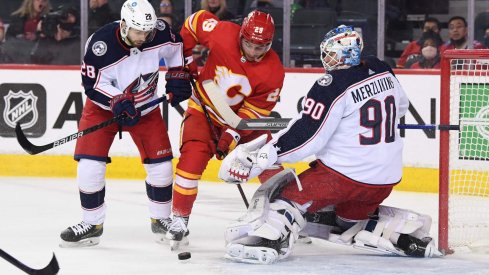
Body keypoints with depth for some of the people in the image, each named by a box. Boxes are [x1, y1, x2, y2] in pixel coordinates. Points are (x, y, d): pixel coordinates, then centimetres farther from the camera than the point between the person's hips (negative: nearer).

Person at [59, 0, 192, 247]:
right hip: (103, 106, -2)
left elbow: (176, 47, 2)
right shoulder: (100, 43, -31)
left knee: (160, 162, -1)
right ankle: (92, 225, 3)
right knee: (90, 164, -12)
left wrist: (177, 76, -4)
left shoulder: (159, 33, -21)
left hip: (145, 105, 3)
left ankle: (161, 220, 18)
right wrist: (118, 101, -35)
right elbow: (92, 83, -23)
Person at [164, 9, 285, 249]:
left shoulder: (273, 71, -21)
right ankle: (179, 219, -13)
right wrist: (185, 58, -3)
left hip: (241, 116, 2)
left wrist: (232, 135, -26)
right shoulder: (223, 34, -24)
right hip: (204, 108, -1)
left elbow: (254, 112, -17)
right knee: (193, 157, -20)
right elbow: (196, 21, -4)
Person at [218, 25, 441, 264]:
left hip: (344, 172, -7)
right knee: (349, 218, 29)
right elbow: (400, 105, 24)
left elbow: (304, 137, -18)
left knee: (286, 195, 1)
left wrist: (263, 155, -14)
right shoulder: (383, 72, 4)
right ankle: (406, 234, 14)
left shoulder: (333, 86, -17)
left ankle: (266, 240, -20)